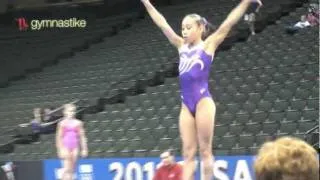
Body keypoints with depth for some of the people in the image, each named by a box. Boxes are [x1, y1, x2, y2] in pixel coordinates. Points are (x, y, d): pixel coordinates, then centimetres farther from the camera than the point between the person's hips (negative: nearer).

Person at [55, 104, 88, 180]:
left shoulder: (78, 123, 6)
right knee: (67, 169, -10)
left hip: (75, 147, 3)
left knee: (71, 169, 5)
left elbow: (82, 137, 9)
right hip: (66, 146, -3)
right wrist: (60, 150, -8)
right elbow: (59, 138, -2)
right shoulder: (62, 123, -2)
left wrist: (84, 149, 4)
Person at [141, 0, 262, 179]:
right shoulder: (182, 46, 16)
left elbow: (228, 23, -5)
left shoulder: (208, 45, 3)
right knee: (188, 152, 2)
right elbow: (162, 24, 18)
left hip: (203, 101, -5)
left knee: (205, 151, -1)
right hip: (186, 105, 5)